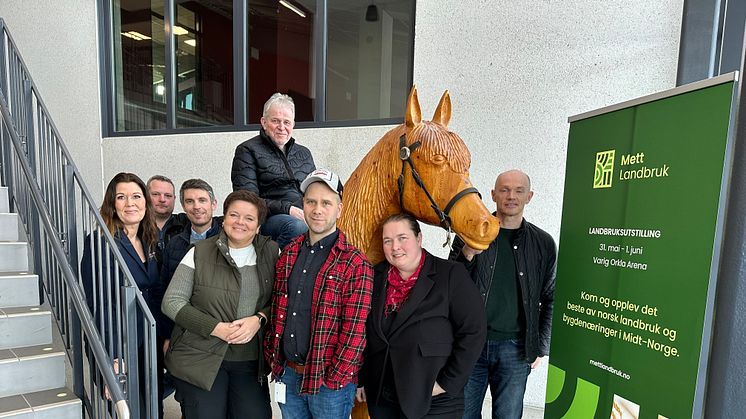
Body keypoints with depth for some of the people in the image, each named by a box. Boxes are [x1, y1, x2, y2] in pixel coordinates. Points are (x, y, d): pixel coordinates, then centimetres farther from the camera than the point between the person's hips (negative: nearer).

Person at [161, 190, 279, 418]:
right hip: (199, 358, -1)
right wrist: (215, 328, -14)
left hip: (251, 362, 2)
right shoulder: (199, 253, -2)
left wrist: (259, 319, -16)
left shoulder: (272, 253, 1)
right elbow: (171, 302, -4)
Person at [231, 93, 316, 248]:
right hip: (267, 219, -4)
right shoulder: (248, 151, 8)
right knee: (297, 227, -38)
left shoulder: (304, 153, 25)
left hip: (307, 218, 5)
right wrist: (287, 209, -15)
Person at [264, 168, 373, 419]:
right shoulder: (289, 254, 4)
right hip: (287, 375, 5)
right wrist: (272, 357, 5)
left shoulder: (355, 264, -14)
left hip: (330, 382, -5)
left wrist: (334, 378, -15)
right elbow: (276, 311, 10)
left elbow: (355, 330, -15)